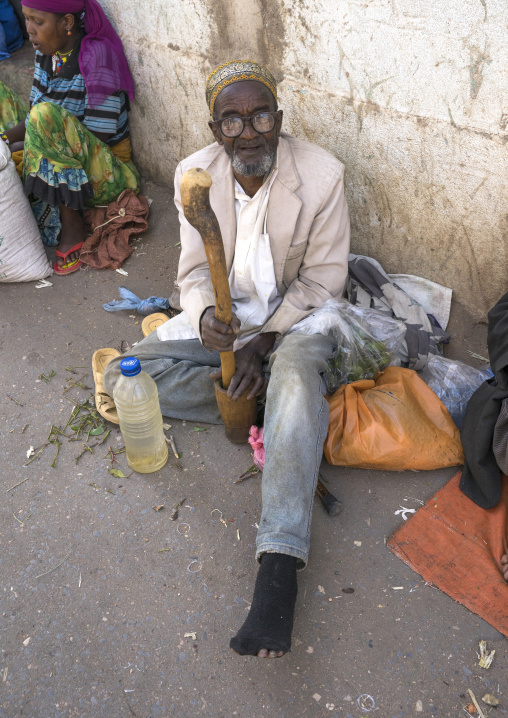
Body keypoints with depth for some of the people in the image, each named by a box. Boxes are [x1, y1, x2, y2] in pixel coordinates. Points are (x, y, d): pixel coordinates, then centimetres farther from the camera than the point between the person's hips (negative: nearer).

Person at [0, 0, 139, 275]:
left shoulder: (97, 54, -16)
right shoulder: (46, 51, 6)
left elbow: (97, 136, -20)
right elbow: (33, 112, 8)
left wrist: (27, 147, -18)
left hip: (104, 171, -8)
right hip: (60, 164, 8)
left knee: (46, 114, -34)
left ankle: (72, 223, -18)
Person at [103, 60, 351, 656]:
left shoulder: (322, 175, -15)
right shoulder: (194, 174, -6)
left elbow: (322, 282, -11)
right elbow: (196, 271, -3)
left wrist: (263, 344, -20)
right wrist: (205, 317, -27)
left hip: (295, 316, -3)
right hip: (221, 317, 4)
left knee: (297, 374, -39)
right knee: (121, 376, -12)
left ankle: (279, 567, -39)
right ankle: (268, 395, -13)